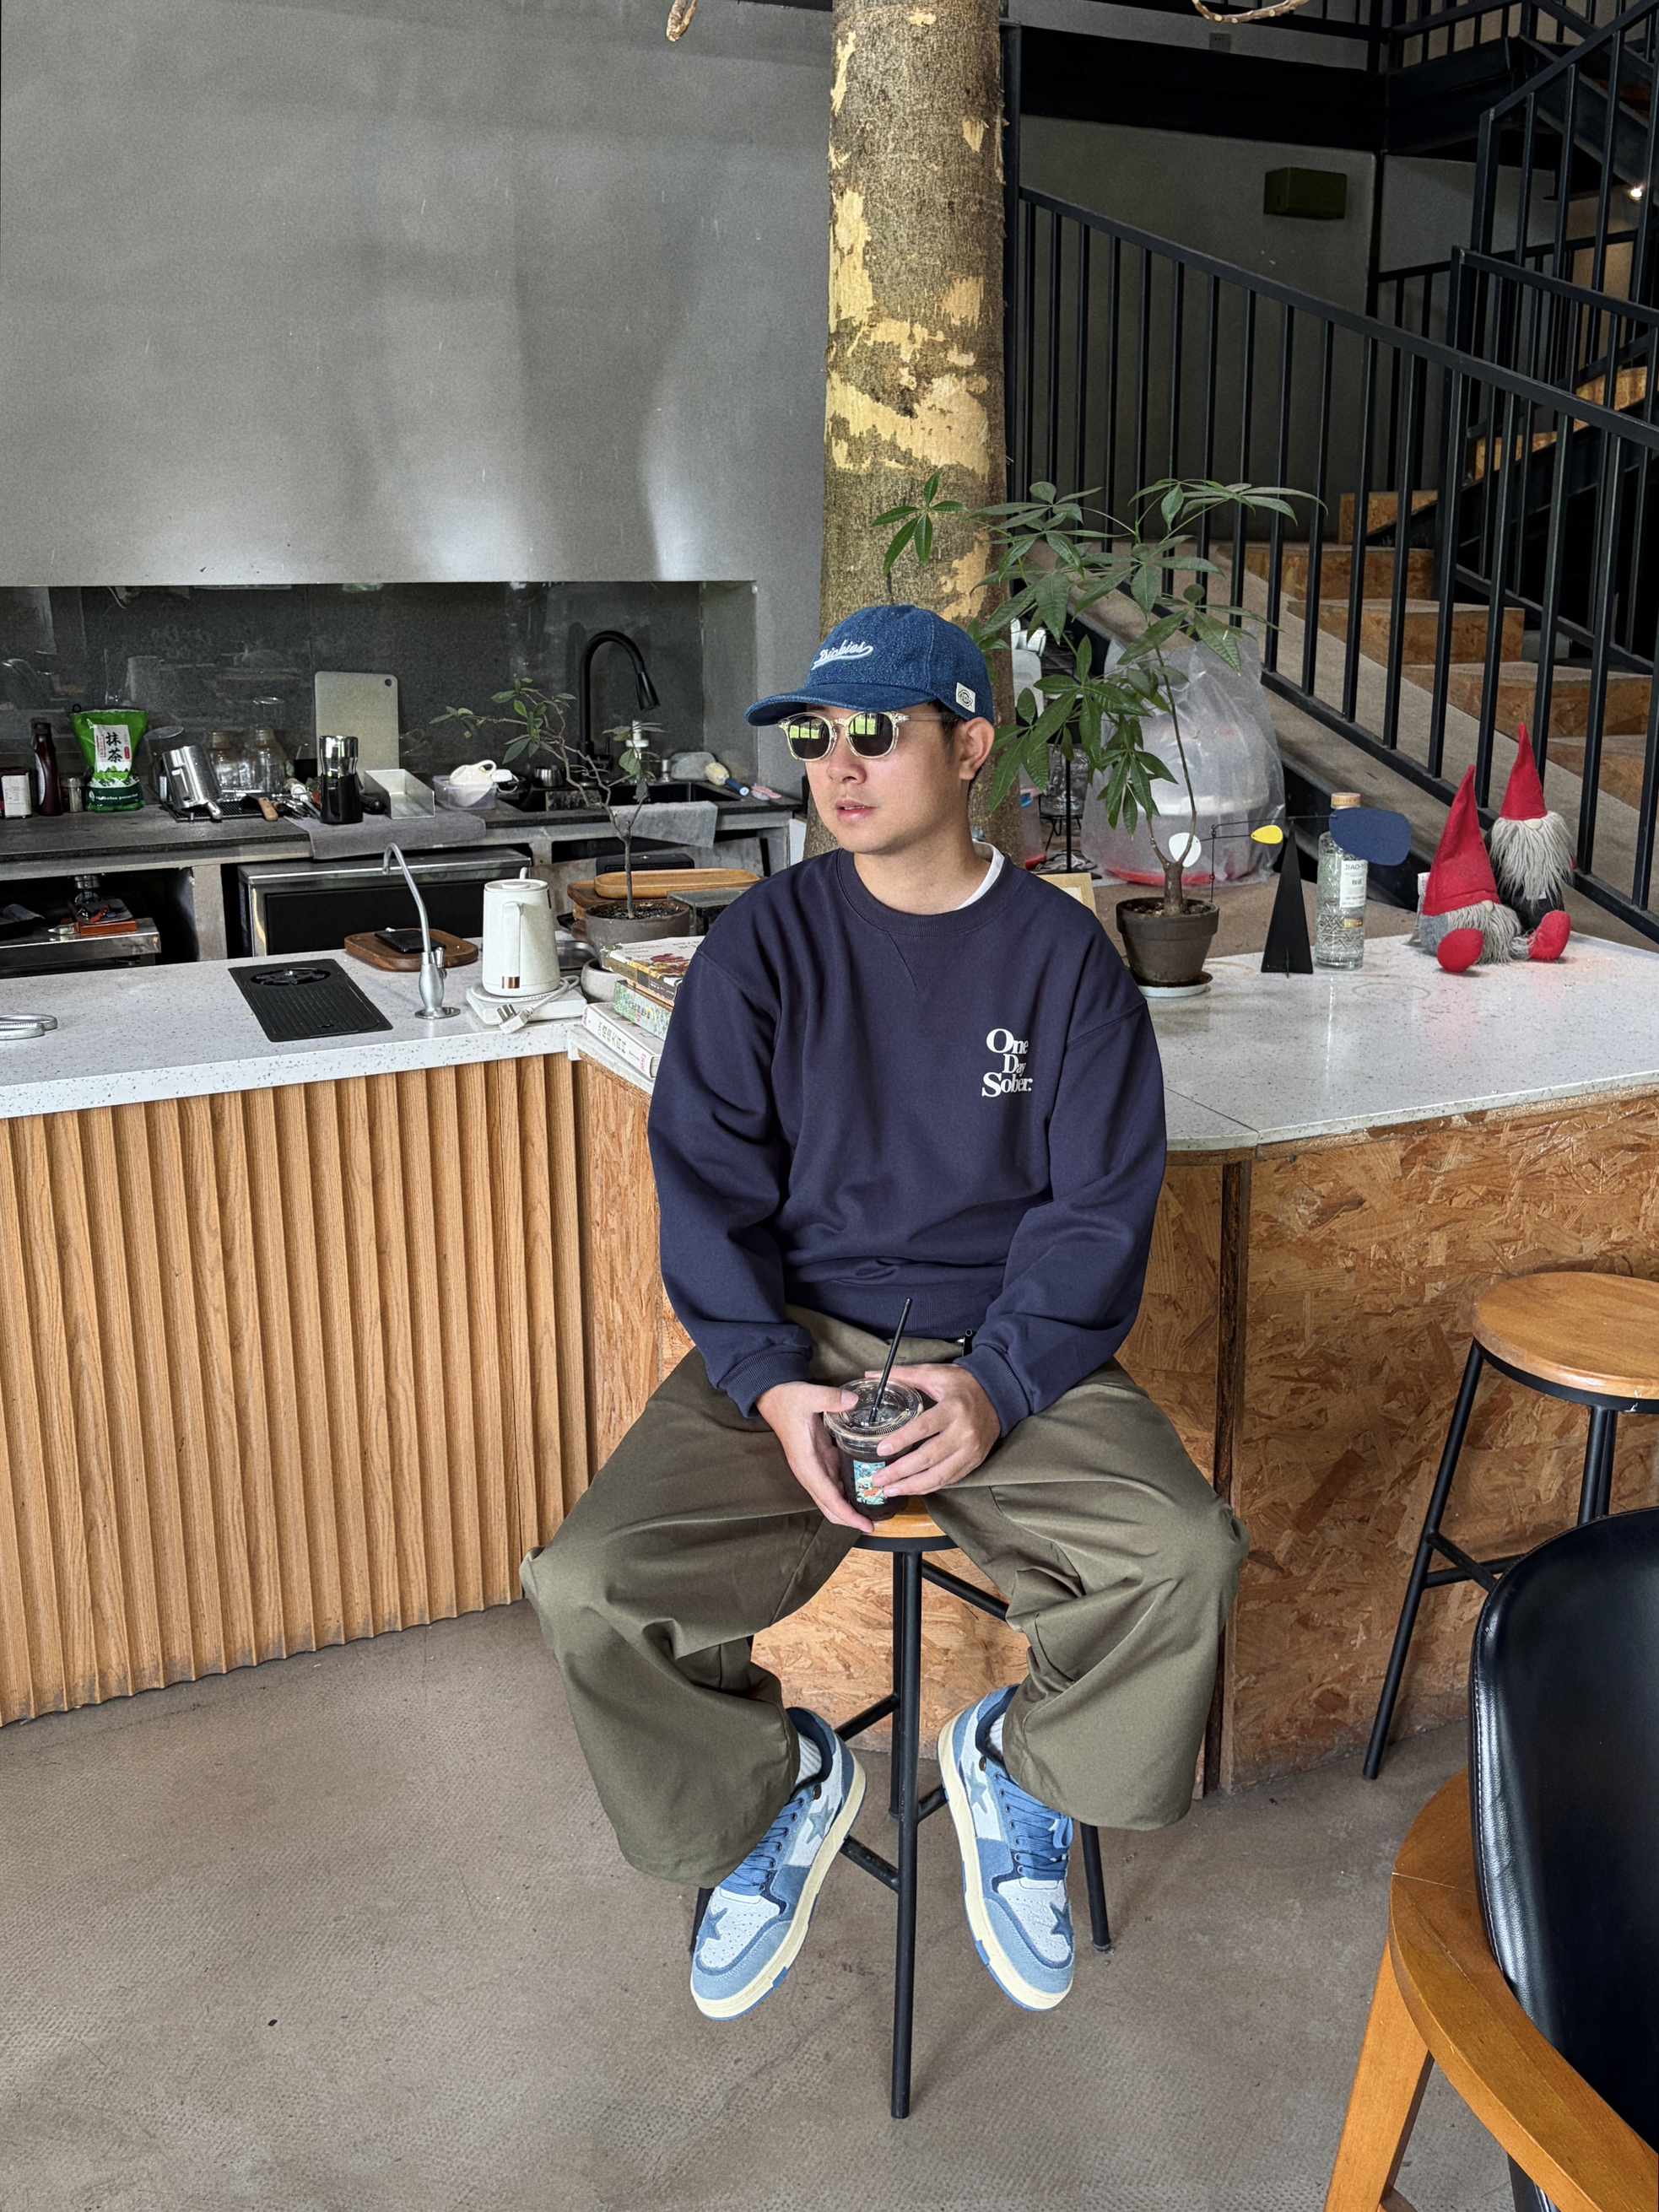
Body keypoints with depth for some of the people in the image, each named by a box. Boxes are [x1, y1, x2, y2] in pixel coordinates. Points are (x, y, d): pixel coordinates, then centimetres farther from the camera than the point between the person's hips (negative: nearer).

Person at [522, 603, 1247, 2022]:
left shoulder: (1063, 953, 2)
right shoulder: (763, 945, 3)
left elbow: (1103, 1206, -1)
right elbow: (708, 1185, -1)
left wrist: (999, 1386, -17)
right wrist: (771, 1383, -17)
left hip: (1012, 1355, 0)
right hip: (795, 1349, 1)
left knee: (1184, 1559, -27)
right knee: (588, 1590, -21)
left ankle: (1021, 1765, 8)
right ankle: (778, 1785, 12)